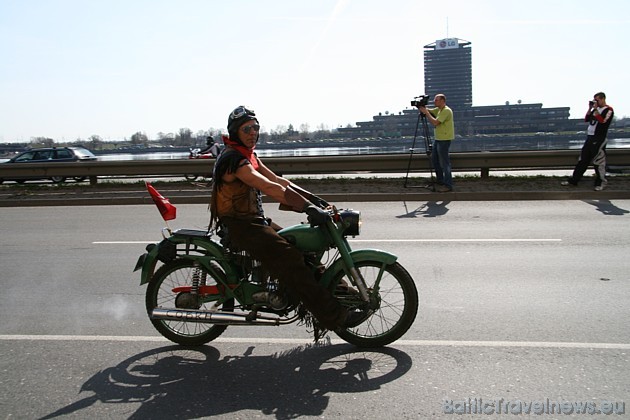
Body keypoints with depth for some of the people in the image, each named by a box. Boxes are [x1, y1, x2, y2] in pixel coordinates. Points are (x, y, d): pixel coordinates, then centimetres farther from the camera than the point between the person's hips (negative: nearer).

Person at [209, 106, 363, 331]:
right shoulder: (234, 158, -17)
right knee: (289, 260, -22)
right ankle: (333, 316, -23)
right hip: (241, 225, -10)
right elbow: (269, 188, -29)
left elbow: (278, 180, 12)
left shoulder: (249, 155, 16)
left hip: (255, 220, 10)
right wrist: (308, 207, -35)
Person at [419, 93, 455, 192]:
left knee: (444, 162, -8)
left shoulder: (446, 111, -16)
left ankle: (448, 185, -3)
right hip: (438, 139, 10)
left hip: (445, 140, -10)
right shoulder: (438, 109, 14)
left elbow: (435, 122, -23)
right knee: (434, 159, 15)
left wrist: (426, 112, -17)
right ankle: (440, 181, 26)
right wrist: (422, 108, -4)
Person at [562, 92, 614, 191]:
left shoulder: (608, 110, -7)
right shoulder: (596, 109, 15)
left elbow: (602, 121, -21)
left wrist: (595, 109, -16)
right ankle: (573, 180, 12)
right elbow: (586, 119, 12)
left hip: (599, 139, -8)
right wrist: (590, 108, 2)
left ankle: (601, 183, 8)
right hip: (590, 137, 8)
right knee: (583, 160, 9)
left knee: (598, 161, -4)